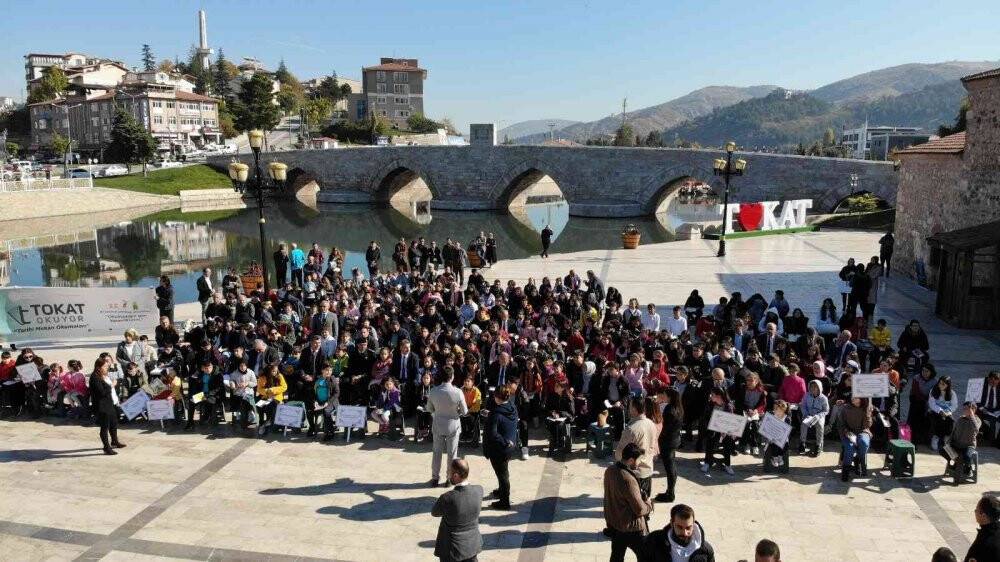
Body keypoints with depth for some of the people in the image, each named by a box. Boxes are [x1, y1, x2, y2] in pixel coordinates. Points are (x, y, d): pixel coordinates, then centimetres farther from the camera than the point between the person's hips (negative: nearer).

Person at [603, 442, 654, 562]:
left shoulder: (610, 470, -6)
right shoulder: (628, 480, -31)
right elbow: (640, 510, -25)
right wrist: (649, 504, -4)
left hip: (613, 523, 8)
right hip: (631, 528, -8)